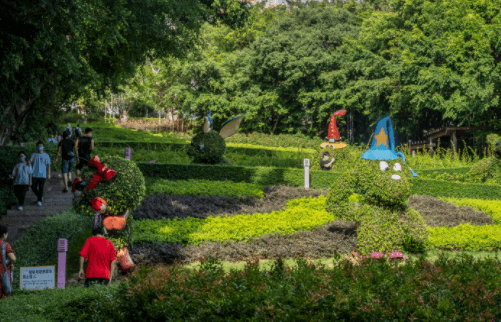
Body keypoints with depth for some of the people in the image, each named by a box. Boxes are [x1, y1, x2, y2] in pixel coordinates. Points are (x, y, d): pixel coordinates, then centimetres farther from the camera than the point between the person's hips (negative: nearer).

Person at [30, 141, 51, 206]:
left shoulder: (46, 156, 5)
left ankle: (40, 201, 1)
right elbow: (30, 161, 4)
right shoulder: (34, 155, 10)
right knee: (33, 188, 2)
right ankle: (40, 196, 26)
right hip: (35, 175, 2)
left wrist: (48, 174, -5)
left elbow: (48, 165, 2)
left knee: (41, 188, -5)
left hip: (42, 175, -2)